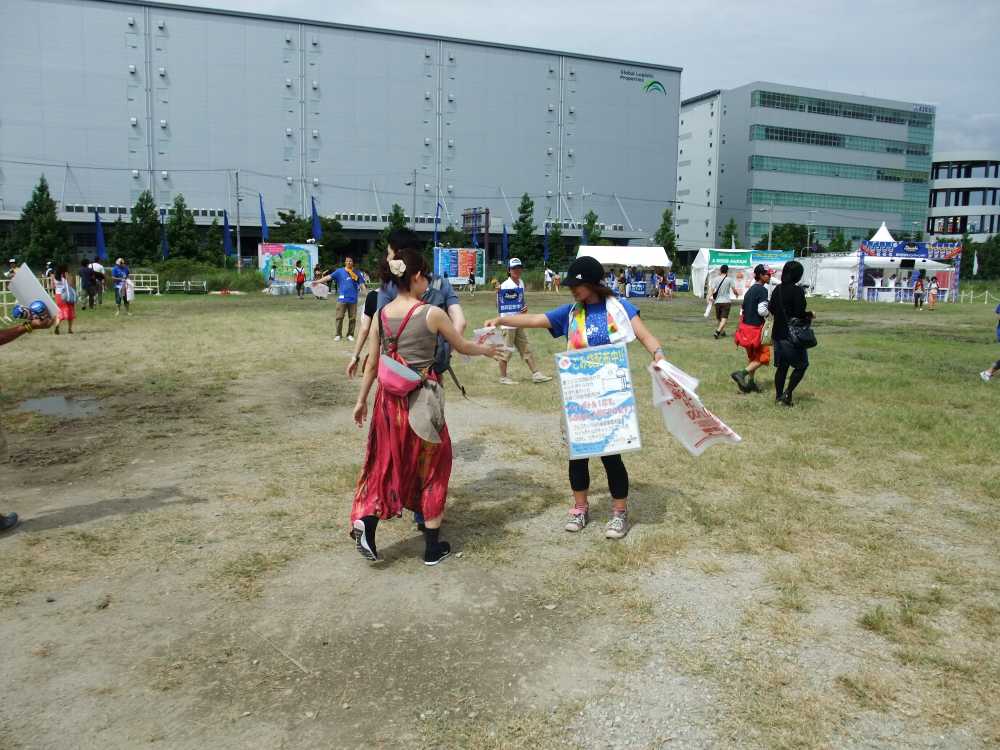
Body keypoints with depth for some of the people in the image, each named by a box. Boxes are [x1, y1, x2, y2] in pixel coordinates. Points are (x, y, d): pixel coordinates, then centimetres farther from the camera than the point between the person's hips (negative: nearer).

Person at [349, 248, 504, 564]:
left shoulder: (381, 315, 1)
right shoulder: (432, 313, -11)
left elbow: (372, 364, 6)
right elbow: (462, 346, 3)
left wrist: (361, 400, 17)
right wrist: (486, 350, 23)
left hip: (389, 398, 4)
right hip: (422, 398, -4)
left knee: (386, 464, 19)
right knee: (431, 466, 10)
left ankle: (366, 521, -3)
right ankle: (433, 547, 18)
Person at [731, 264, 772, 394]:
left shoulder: (750, 290, 12)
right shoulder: (762, 290, -13)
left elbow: (742, 310, 15)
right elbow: (762, 310, -20)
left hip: (745, 326, 8)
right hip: (756, 327, -8)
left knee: (752, 357, 17)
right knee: (763, 357, 0)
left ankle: (750, 383, 18)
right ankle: (742, 373, -14)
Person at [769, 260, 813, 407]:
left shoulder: (777, 289, 5)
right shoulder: (797, 291, -16)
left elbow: (771, 309, 12)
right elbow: (800, 314, -20)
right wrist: (810, 315, -1)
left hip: (778, 333, 7)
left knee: (781, 366, 15)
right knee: (801, 365, 6)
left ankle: (778, 395, 18)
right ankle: (787, 393, -3)